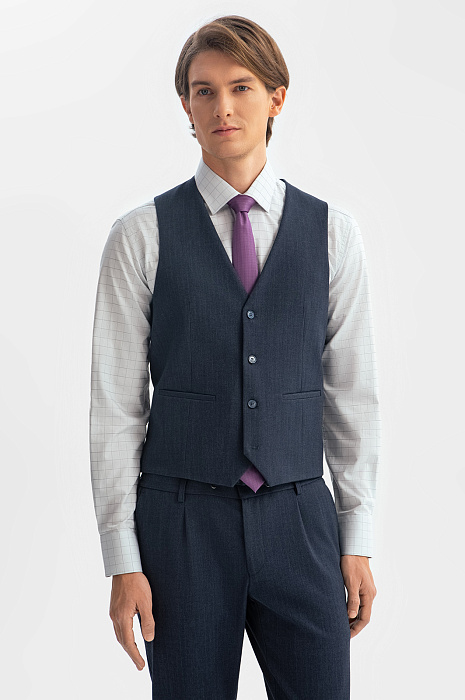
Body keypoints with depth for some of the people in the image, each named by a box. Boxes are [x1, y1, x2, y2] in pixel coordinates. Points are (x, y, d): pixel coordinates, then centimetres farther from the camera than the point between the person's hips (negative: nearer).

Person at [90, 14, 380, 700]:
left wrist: (357, 540, 6)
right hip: (182, 520, -1)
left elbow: (353, 392, 7)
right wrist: (122, 561, -4)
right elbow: (115, 403, -1)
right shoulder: (141, 236, -1)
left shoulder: (333, 232, 4)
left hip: (299, 517, 1)